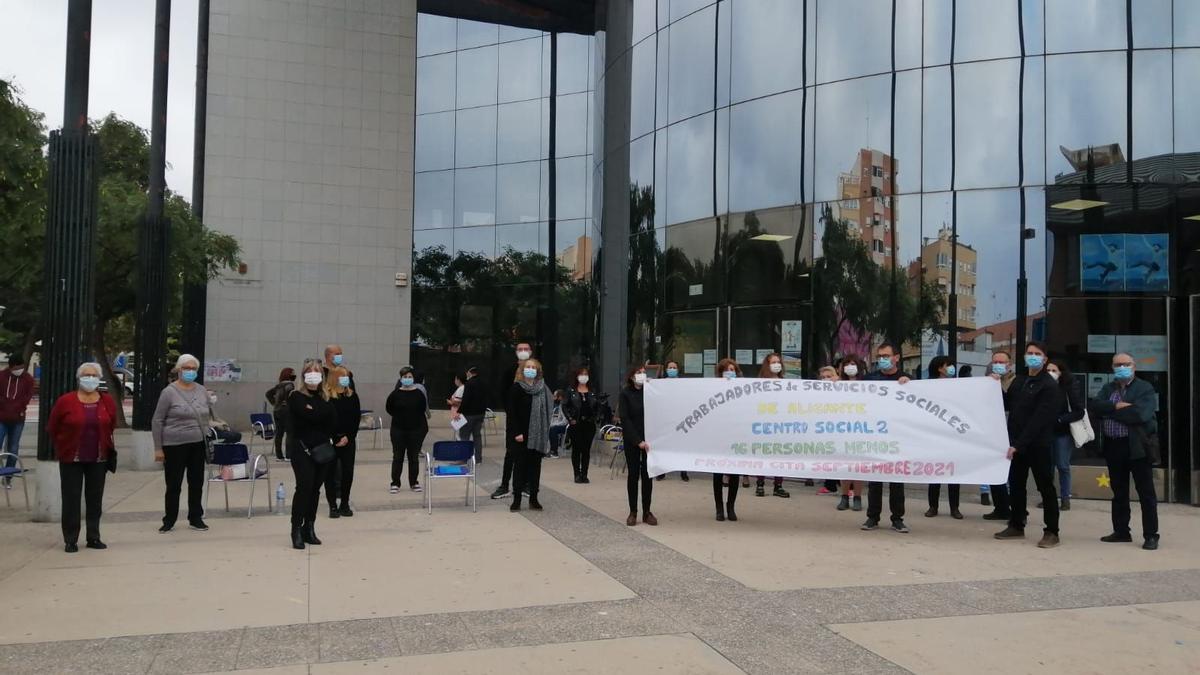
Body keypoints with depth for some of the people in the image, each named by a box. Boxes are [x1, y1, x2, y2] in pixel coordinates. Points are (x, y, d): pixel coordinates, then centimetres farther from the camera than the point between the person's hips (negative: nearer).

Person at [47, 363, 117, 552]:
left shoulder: (107, 401, 1)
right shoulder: (65, 401, -7)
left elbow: (112, 426, 13)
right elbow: (52, 428, 3)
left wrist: (106, 446, 10)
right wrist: (63, 448, 6)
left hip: (98, 459, 2)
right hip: (71, 459, -2)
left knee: (95, 499, 8)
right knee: (71, 499, 1)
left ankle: (93, 538, 18)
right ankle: (70, 540, 10)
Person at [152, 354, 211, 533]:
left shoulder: (202, 391, 8)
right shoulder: (169, 392, -6)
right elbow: (157, 421, -5)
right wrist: (158, 448, -9)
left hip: (198, 445, 4)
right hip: (174, 446, -4)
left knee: (197, 483, 9)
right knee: (174, 485, 4)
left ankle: (196, 519, 20)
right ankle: (169, 521, 18)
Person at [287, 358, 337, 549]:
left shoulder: (325, 398, 13)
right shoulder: (296, 397, -3)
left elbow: (332, 420, 4)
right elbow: (310, 416, -18)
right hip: (302, 449, -5)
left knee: (315, 489, 8)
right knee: (304, 486, -13)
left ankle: (309, 529, 17)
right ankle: (297, 529, -4)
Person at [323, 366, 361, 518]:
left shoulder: (352, 395, 5)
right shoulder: (325, 396, -6)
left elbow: (357, 418, 4)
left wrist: (348, 436, -7)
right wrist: (335, 439, -13)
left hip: (348, 439, 3)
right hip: (330, 440, -3)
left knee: (348, 471, 5)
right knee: (330, 472, 1)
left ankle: (345, 504, 16)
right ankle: (333, 506, 9)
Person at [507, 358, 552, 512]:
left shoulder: (543, 389, 6)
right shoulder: (516, 388, -4)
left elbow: (546, 412, 8)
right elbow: (512, 412, -8)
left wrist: (546, 434, 2)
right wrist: (517, 433, -15)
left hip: (538, 436, 3)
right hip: (521, 435, -3)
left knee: (535, 466, 7)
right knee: (520, 466, 2)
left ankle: (533, 498, 14)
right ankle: (516, 499, 7)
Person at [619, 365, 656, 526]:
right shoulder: (625, 393, -3)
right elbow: (625, 419, -9)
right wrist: (638, 441, -16)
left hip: (648, 439, 2)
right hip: (632, 440, -2)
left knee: (647, 475, 4)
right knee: (633, 474, 3)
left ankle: (647, 512, 10)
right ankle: (633, 512, 9)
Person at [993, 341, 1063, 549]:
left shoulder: (1049, 386, -11)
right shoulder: (1018, 381, 12)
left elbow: (1039, 419, -18)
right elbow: (1007, 405, 17)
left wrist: (1019, 444, -22)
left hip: (1038, 445, -7)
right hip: (1017, 444, 7)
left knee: (1045, 487, 0)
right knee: (1015, 485, 13)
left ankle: (1051, 532, 6)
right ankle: (1016, 526, 23)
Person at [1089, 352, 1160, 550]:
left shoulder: (1145, 389, -5)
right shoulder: (1107, 389, 12)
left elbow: (1139, 414, -20)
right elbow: (1093, 406, -4)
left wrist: (1109, 412, -12)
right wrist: (1116, 406, -19)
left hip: (1137, 446, -5)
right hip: (1113, 446, 5)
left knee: (1146, 493, 1)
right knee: (1119, 492, 14)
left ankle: (1151, 536, 6)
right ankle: (1121, 531, 23)